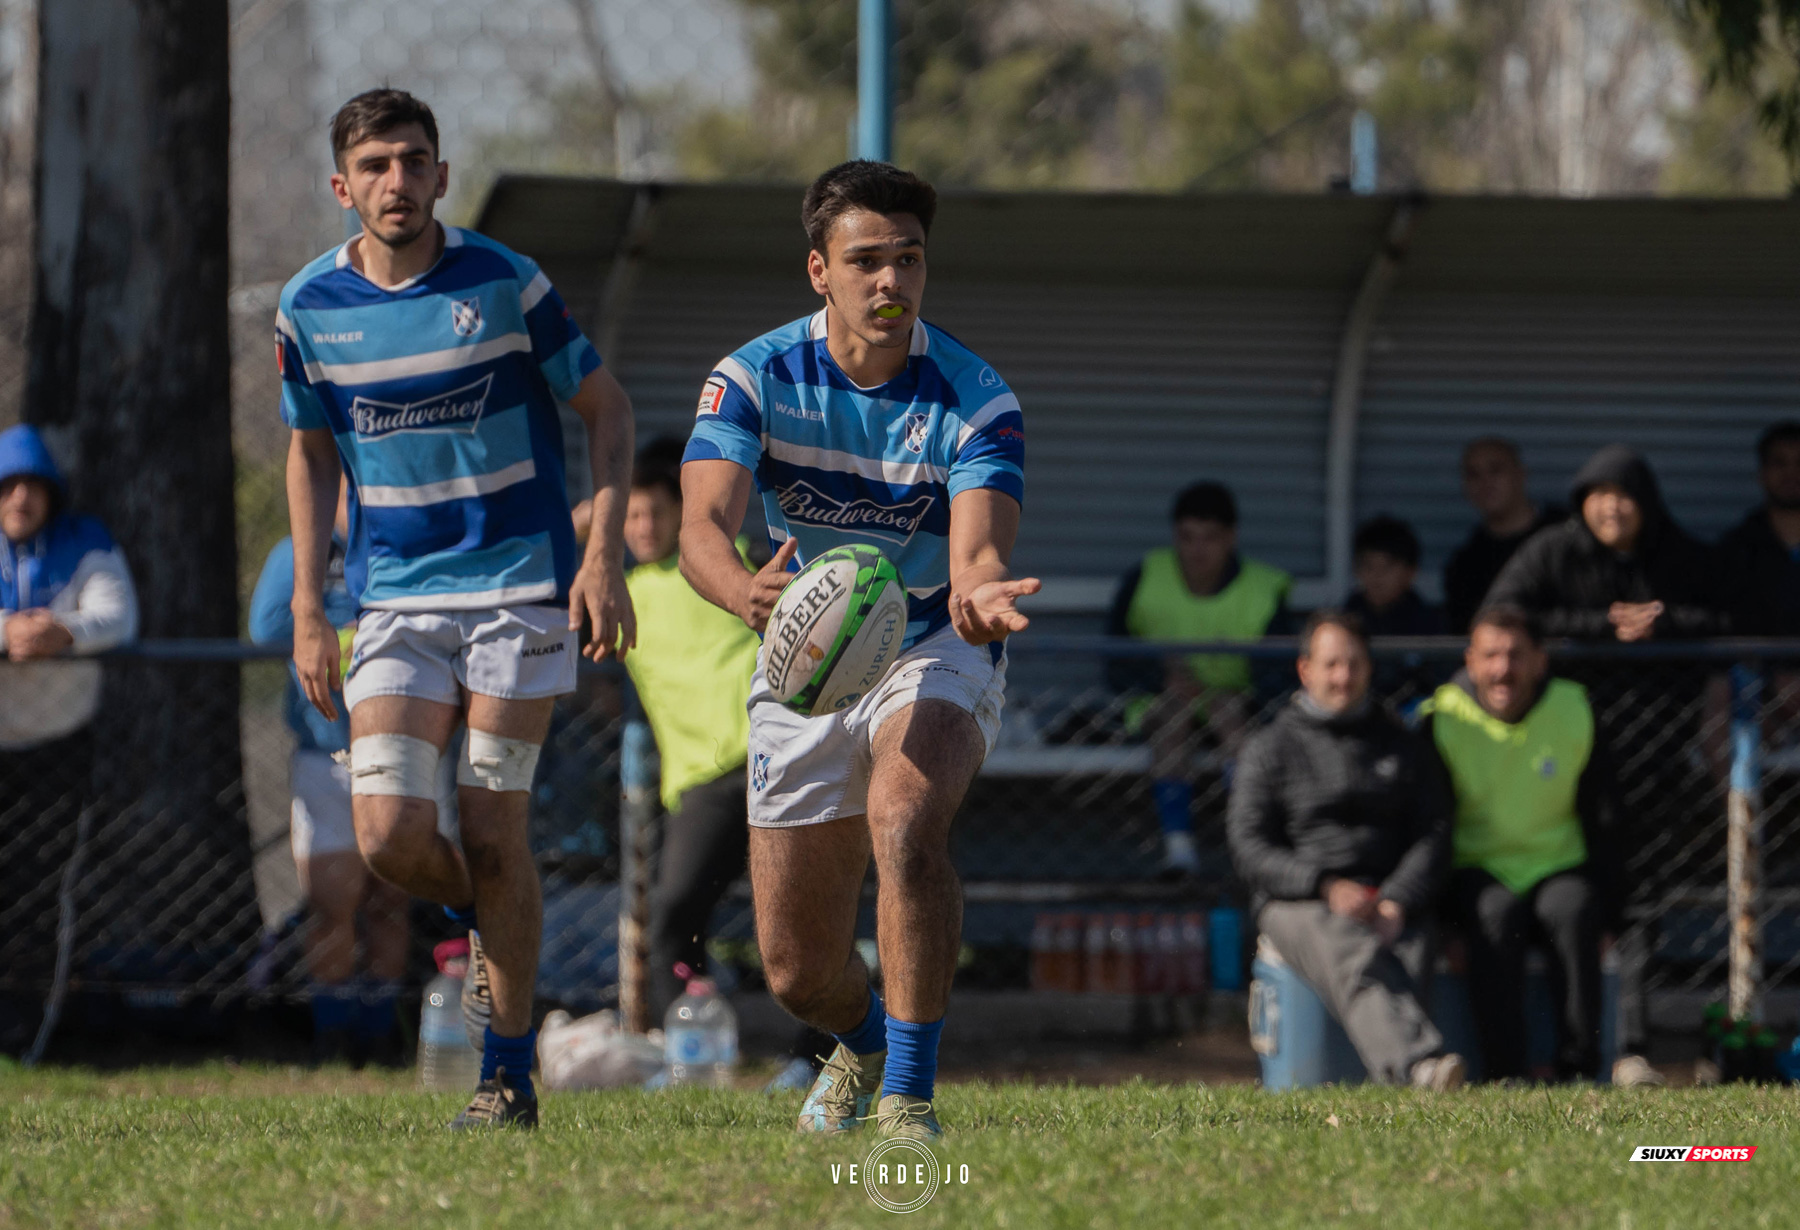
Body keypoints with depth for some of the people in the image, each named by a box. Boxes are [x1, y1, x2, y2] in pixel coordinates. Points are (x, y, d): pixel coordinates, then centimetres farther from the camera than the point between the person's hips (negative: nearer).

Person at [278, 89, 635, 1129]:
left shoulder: (505, 284, -7)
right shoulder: (311, 310, 0)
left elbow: (607, 409, 2)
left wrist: (603, 554, -9)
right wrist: (308, 607, 7)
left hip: (519, 587, -2)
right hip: (395, 602, 2)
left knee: (493, 834, -5)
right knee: (389, 836, -11)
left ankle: (510, 1074, 7)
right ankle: (489, 923, 25)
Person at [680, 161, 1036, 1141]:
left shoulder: (973, 400, -19)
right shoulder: (754, 380, -15)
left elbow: (979, 552, -31)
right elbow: (702, 528, -29)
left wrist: (978, 596, -57)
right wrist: (746, 590, -53)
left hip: (933, 652, -3)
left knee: (904, 822, -37)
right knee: (798, 974, 7)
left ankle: (908, 1095, -29)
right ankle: (863, 1044, 45)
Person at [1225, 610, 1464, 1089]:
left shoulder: (1402, 745, 22)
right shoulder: (1271, 748, 14)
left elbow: (1432, 836, 14)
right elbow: (1249, 847, 4)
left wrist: (1396, 903, -6)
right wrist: (1326, 887, -12)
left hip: (1390, 901, 3)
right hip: (1297, 903, -3)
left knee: (1406, 957, -34)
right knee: (1355, 958, -37)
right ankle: (1416, 1064, -62)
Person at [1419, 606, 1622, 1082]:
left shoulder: (1575, 713, 0)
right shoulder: (1444, 719, -5)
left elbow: (1602, 822, 5)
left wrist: (1607, 918, -3)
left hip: (1558, 865, 1)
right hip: (1478, 869, -1)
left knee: (1574, 909, -33)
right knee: (1495, 914, -35)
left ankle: (1577, 1070, -32)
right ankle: (1505, 1076, -36)